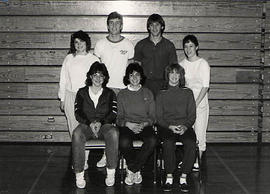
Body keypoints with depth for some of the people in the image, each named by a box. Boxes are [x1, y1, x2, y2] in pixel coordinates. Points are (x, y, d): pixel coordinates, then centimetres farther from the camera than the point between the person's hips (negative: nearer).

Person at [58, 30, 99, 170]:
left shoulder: (94, 60, 5)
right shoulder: (69, 59, 10)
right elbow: (63, 79, 14)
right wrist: (62, 98, 12)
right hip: (71, 96, 2)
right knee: (74, 128, 1)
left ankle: (84, 160, -1)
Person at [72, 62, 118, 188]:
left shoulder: (109, 94, 14)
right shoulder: (82, 92, 14)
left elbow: (113, 113, 2)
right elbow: (78, 113, 3)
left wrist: (100, 123, -15)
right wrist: (90, 123, -15)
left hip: (104, 125, 0)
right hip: (86, 125, 0)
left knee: (113, 133, -35)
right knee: (76, 134, -34)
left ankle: (111, 173, -28)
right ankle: (79, 175, -31)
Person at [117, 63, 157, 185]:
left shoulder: (148, 93, 14)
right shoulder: (122, 94, 13)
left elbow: (152, 116, 11)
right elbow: (119, 117, 8)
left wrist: (144, 124, -10)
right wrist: (128, 124, -13)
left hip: (144, 126, 1)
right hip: (127, 126, -1)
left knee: (152, 141, -33)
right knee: (124, 142, -35)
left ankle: (131, 170, -16)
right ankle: (136, 170, -8)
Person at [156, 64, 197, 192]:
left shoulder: (187, 93, 17)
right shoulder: (161, 94, 15)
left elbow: (192, 115, 10)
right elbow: (159, 117, 8)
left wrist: (185, 126, -10)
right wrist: (170, 126, -11)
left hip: (185, 127, 1)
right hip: (166, 127, -1)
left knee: (191, 143, -31)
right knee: (168, 143, -34)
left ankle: (183, 177, -20)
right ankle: (169, 177, -21)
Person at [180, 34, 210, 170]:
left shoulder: (203, 64, -5)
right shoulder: (182, 64, 7)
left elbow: (205, 87, -9)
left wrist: (196, 103, -15)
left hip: (200, 103, -3)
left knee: (199, 133, -2)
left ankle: (197, 162, 7)